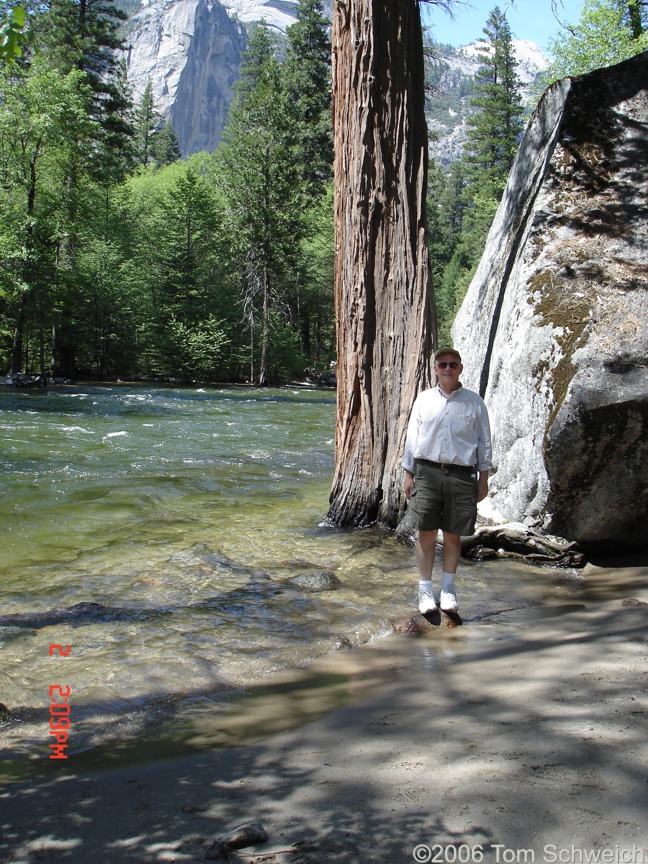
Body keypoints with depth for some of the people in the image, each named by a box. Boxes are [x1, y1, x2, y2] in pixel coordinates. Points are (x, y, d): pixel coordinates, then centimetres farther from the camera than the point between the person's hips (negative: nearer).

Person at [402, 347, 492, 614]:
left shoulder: (474, 402, 6)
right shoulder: (424, 399, 8)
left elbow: (484, 442, 8)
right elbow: (412, 439, 11)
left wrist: (483, 479, 5)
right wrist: (408, 475, 7)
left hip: (461, 475, 0)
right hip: (427, 472, 0)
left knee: (453, 535, 6)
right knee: (426, 533, 0)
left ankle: (448, 589, 19)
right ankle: (425, 590, 10)